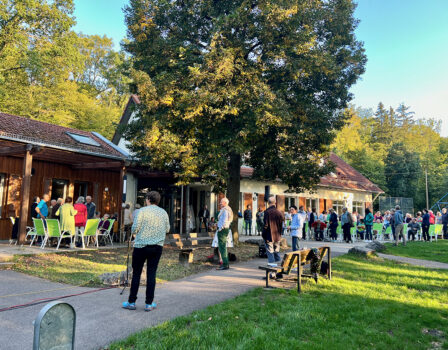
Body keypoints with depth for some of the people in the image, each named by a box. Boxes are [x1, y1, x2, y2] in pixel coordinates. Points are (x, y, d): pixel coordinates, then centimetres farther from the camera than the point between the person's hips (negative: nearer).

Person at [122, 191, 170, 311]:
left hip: (141, 246, -3)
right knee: (151, 274, 7)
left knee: (136, 274, 7)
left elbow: (134, 229, -10)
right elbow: (167, 229, 14)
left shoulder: (143, 211, -7)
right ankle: (149, 304, 10)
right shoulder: (164, 213, 5)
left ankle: (131, 302, 15)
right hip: (157, 247, 3)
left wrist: (134, 231, 13)